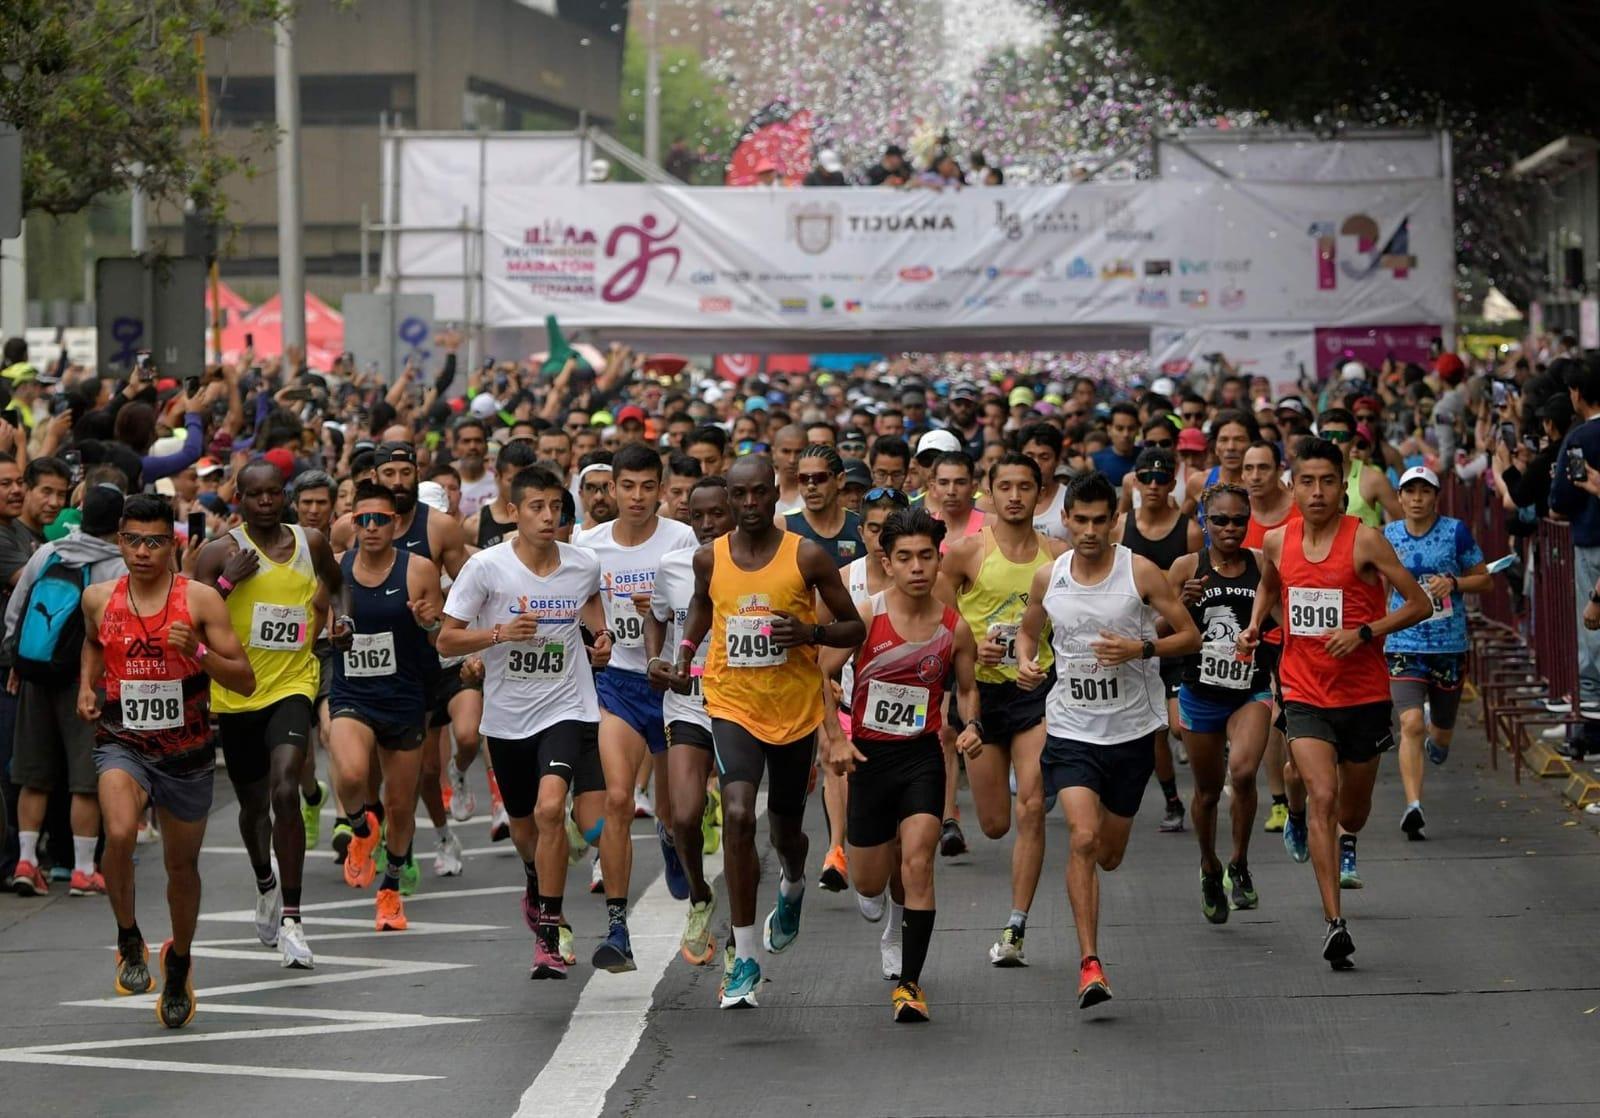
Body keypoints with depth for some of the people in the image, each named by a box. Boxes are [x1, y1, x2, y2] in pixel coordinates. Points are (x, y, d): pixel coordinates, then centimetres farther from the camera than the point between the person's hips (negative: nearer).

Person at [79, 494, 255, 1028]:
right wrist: (87, 685, 7)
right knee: (119, 834, -29)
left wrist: (197, 652, -27)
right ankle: (129, 941, -5)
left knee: (182, 865, 14)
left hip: (186, 751, 0)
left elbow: (245, 680, -12)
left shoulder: (200, 599, -11)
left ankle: (179, 962, 41)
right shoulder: (99, 598, -2)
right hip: (122, 744, 0)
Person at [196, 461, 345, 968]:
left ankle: (290, 917, -18)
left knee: (285, 792, -22)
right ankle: (266, 885, 48)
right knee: (253, 803, 17)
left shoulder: (311, 543, 3)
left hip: (292, 685, 0)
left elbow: (336, 584, 26)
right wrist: (228, 580, -23)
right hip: (235, 694, 0)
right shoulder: (221, 552, -6)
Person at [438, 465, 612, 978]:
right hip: (507, 717, 1)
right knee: (524, 826, 16)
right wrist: (499, 632, -22)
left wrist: (601, 637, 4)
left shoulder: (585, 565, -3)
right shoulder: (486, 567, -10)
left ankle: (549, 933, -15)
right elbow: (446, 641, -6)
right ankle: (537, 884, 53)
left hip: (567, 709, -1)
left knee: (550, 808, -23)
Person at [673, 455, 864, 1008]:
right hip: (732, 705, 0)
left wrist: (811, 632, -20)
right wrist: (686, 648, 7)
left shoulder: (807, 557, -8)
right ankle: (744, 958, -17)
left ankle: (792, 886, 57)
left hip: (796, 709, 0)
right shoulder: (710, 558, 0)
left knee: (786, 827, 17)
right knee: (738, 815, -21)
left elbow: (854, 628, -1)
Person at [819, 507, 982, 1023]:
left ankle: (908, 981, -9)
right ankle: (897, 920, 48)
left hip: (923, 754, 0)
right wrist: (835, 739, -15)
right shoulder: (865, 616, -12)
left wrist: (972, 725, -8)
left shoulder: (954, 627, -6)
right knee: (869, 884, 9)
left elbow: (967, 688, 12)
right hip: (869, 754, 0)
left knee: (916, 864, -18)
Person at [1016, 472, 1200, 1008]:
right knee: (1083, 838, -19)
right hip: (1071, 728, 0)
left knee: (1110, 854, 12)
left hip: (1131, 728, 0)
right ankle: (1089, 963, -17)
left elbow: (1190, 636, -2)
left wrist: (1141, 649, -19)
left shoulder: (1140, 572, -7)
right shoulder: (1047, 579, 1)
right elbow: (1028, 630, 19)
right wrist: (1026, 662, -3)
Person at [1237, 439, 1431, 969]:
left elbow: (1420, 605, -9)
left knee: (1353, 807, 15)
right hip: (1305, 694, 1)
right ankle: (1334, 922, -19)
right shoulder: (1277, 542, 1)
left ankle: (1346, 842, 55)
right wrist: (1254, 626, 8)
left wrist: (1363, 632, -20)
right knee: (1322, 797, -19)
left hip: (1364, 694, -1)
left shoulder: (1364, 540, -12)